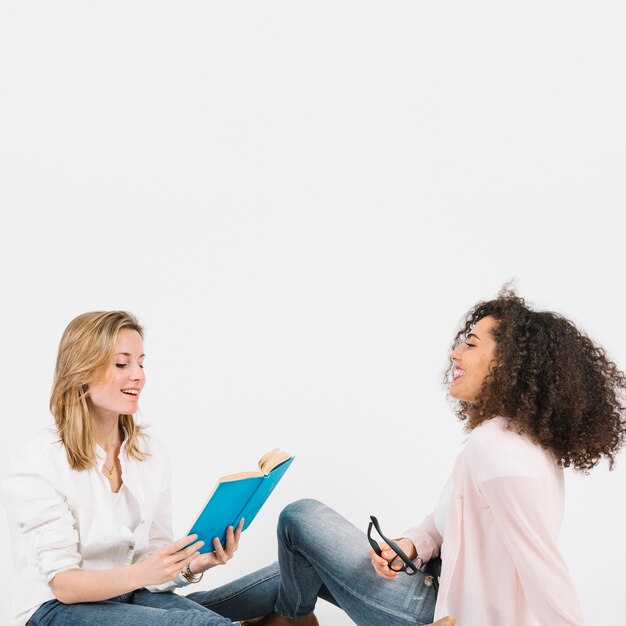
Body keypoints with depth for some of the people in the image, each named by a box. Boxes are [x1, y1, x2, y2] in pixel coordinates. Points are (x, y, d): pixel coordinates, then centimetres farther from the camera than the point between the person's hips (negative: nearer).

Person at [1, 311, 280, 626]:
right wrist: (140, 574, -34)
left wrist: (195, 563, -18)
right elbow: (63, 584, -17)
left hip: (129, 596, 5)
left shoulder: (151, 452, 4)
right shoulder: (36, 463, -14)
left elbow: (153, 558, 3)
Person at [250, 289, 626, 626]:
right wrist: (409, 545, -11)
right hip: (453, 590, 9)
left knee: (301, 518, -2)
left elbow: (551, 585, -31)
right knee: (305, 568, 19)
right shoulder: (525, 436, 2)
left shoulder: (496, 449, -30)